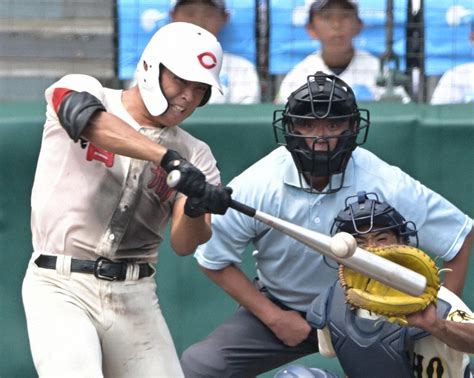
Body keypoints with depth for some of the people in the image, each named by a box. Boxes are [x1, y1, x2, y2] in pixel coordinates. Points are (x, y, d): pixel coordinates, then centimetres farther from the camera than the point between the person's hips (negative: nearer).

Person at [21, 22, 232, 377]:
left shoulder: (195, 155, 9)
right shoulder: (82, 90, 2)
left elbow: (184, 245, -3)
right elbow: (89, 121, -24)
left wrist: (195, 211, -26)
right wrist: (169, 158, -36)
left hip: (135, 295, 4)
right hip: (59, 286, -4)